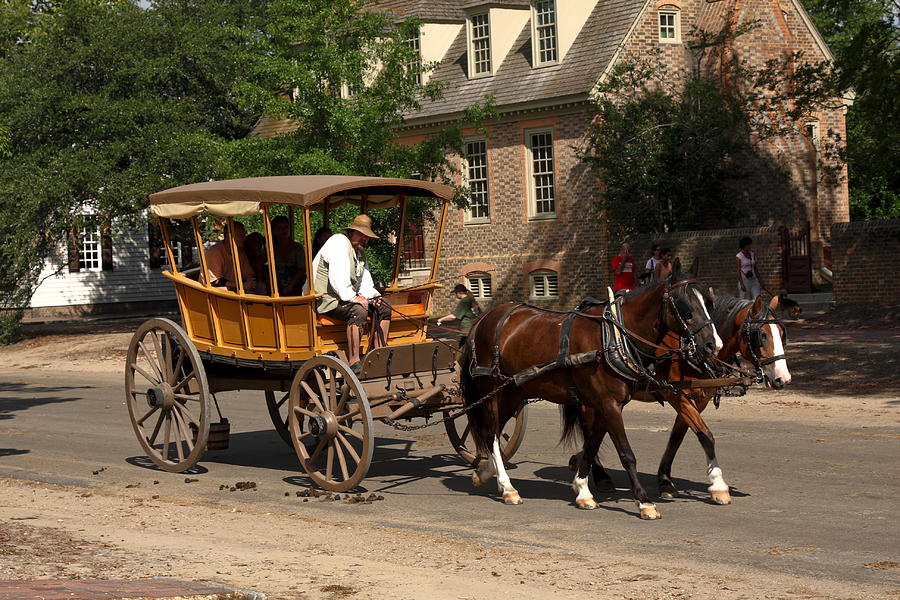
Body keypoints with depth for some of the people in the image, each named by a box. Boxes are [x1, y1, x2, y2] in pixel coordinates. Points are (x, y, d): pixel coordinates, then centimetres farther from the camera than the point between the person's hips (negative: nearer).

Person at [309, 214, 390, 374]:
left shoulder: (360, 253, 20)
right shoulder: (339, 243, -10)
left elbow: (365, 283, 17)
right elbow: (337, 277, -24)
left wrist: (373, 297, -4)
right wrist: (352, 297, -28)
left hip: (347, 297, 10)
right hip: (325, 298, -10)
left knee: (384, 308, 3)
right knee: (358, 310, -34)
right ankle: (353, 363, -36)